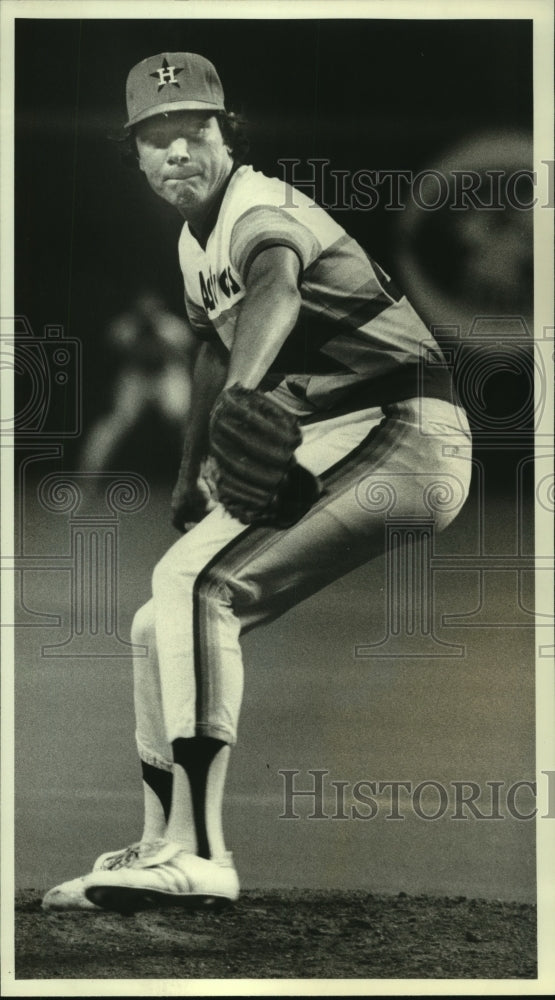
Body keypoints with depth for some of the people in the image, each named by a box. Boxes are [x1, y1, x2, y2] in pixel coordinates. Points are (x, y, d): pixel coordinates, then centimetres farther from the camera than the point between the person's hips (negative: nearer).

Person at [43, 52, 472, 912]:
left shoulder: (263, 213, -15)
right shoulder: (194, 244, 14)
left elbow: (275, 290, -39)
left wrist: (240, 405, -59)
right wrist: (191, 482, 30)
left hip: (400, 437, -10)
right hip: (310, 453, 10)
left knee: (203, 590, -26)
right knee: (160, 620, 8)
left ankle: (196, 855, -28)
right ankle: (159, 848, 17)